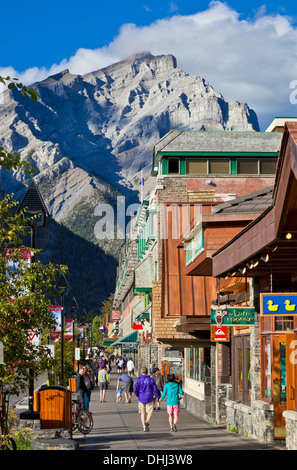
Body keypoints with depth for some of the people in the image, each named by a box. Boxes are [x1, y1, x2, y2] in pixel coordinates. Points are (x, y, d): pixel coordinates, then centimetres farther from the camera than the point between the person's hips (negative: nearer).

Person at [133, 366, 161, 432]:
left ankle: (144, 426, 9)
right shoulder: (150, 380, -4)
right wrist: (158, 397, 6)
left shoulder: (138, 380, -3)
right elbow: (155, 389, -4)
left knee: (143, 413, 11)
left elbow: (135, 390, -4)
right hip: (149, 398, -1)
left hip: (141, 399, 1)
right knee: (150, 412, 7)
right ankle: (147, 422, -18)